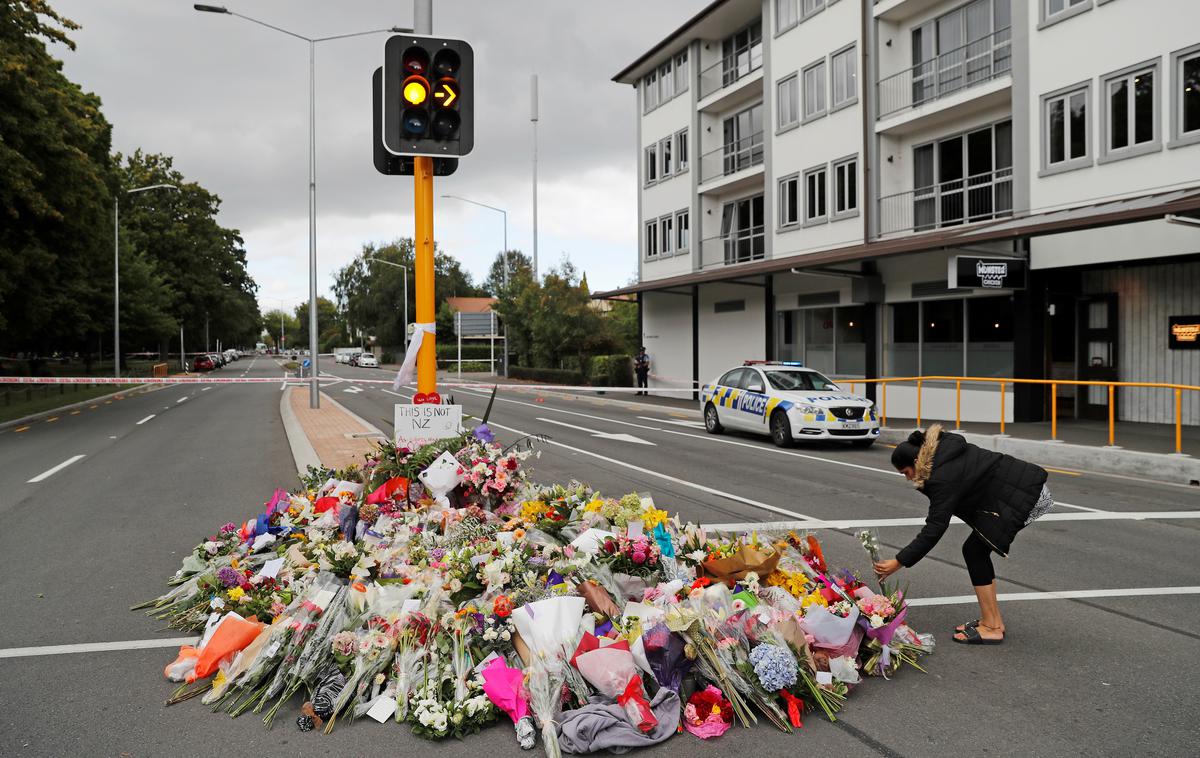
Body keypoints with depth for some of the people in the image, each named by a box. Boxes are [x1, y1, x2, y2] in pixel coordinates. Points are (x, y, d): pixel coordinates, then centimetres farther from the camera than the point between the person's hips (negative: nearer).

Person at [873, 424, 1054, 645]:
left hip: (1022, 496, -10)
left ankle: (991, 627, -2)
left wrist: (898, 562, -23)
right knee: (977, 550, 9)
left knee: (974, 551, -7)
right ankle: (993, 620, 16)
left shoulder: (944, 478, -23)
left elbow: (933, 530, -25)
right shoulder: (941, 450, 3)